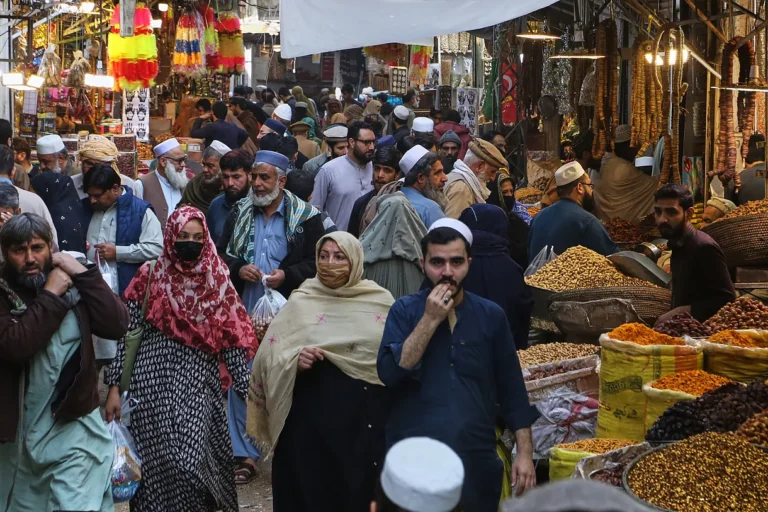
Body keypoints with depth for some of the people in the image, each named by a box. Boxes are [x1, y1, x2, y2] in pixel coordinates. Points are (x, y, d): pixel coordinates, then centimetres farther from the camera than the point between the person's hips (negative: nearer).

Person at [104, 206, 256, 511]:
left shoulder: (218, 283, 3)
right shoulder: (150, 277, 0)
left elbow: (232, 341, 4)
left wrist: (248, 390, 0)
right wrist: (114, 386, -3)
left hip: (199, 386, 1)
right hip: (154, 383, 0)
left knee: (190, 462, -8)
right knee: (159, 462, -1)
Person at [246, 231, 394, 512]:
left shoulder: (381, 300, 4)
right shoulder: (300, 302, 2)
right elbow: (268, 356, 0)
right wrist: (294, 361, -19)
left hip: (367, 416, 1)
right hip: (310, 416, -1)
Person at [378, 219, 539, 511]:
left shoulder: (491, 315, 4)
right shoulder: (404, 311, 0)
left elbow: (512, 390, 7)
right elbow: (390, 374, -14)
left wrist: (525, 453, 2)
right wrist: (430, 320, -16)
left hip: (477, 459, 2)